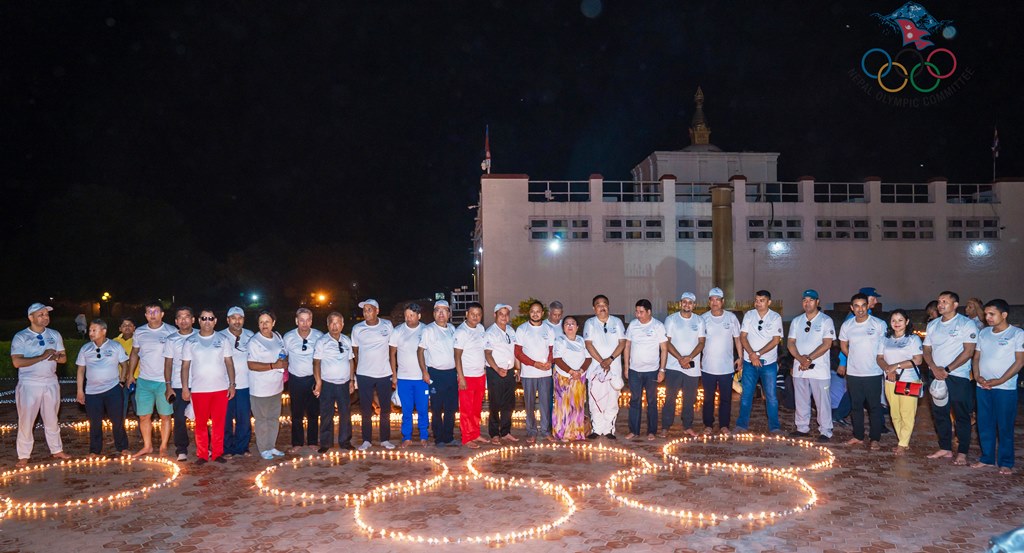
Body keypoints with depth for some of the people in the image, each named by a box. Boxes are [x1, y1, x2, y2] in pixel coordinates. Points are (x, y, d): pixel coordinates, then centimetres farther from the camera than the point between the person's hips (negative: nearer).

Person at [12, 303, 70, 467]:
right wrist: (42, 356, -22)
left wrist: (56, 356, -16)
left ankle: (56, 450, 25)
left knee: (52, 419, 14)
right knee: (26, 421, 2)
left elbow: (64, 358, 7)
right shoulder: (20, 337, -8)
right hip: (29, 385, -4)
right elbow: (17, 362, -18)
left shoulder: (55, 335, 6)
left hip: (51, 383, 4)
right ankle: (24, 456, 12)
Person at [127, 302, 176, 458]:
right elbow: (134, 354, 17)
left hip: (164, 381, -3)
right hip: (144, 380, 3)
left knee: (165, 416, 4)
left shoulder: (171, 332, -5)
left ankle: (163, 447, 16)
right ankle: (147, 446, 24)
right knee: (144, 416, 9)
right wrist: (130, 374, 12)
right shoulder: (139, 332, 5)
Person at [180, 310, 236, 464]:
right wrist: (184, 387, -2)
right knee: (201, 423, 5)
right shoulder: (190, 341, 4)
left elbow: (229, 363, 5)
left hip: (221, 388, 0)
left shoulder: (223, 340, 5)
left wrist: (232, 384, 0)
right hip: (198, 389, 0)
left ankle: (217, 453, 14)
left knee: (219, 423, 4)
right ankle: (202, 455, 15)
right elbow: (185, 366, 4)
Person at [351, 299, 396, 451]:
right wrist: (358, 369, 5)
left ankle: (385, 439, 19)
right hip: (364, 375, 0)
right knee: (366, 409, 5)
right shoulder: (357, 328, -1)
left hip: (385, 374, 0)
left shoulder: (387, 325, 0)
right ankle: (366, 440, 17)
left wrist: (394, 372, 0)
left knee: (386, 408, 7)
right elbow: (355, 351, 8)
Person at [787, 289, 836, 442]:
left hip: (819, 369, -5)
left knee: (822, 401, 0)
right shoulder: (796, 321, 11)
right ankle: (802, 429, 22)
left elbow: (827, 344, -12)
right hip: (799, 368, 5)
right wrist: (800, 358, -11)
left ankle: (825, 432, 8)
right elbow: (790, 343, 6)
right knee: (801, 400, 12)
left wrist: (809, 358, -17)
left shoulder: (826, 321, -3)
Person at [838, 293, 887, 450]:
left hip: (873, 373, -3)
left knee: (875, 406, 4)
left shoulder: (879, 324, -8)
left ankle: (875, 438, 14)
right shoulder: (846, 325, 2)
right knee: (856, 406, 12)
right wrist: (855, 358, 9)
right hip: (853, 373, 3)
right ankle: (858, 436, 24)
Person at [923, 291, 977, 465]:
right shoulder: (932, 325, 12)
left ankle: (962, 452, 7)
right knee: (939, 413, 9)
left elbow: (968, 351, -11)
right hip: (936, 376, 5)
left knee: (961, 415, 0)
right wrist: (934, 368, -7)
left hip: (958, 376, -5)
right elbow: (927, 350, 11)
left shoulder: (966, 324, -5)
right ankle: (945, 449, 19)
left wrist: (947, 369, -16)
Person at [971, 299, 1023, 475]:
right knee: (985, 424, 9)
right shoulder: (983, 333, 10)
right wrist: (977, 376, -3)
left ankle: (1005, 462, 11)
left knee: (1005, 426, 1)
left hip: (1005, 388, -5)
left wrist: (999, 381, -15)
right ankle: (987, 458, 20)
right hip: (983, 386, 5)